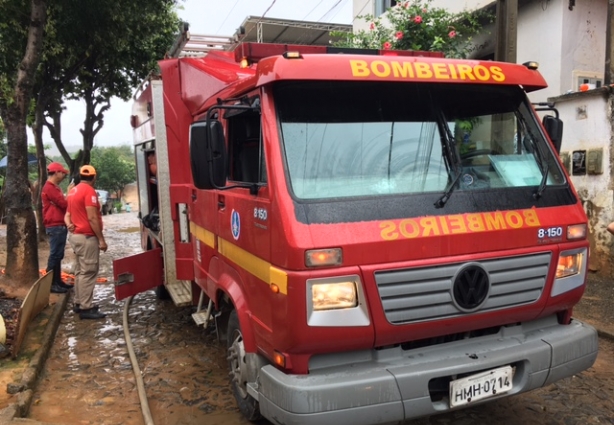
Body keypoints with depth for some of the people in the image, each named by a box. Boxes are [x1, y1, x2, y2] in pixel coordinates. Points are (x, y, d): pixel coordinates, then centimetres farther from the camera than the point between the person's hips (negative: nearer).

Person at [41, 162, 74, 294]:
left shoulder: (54, 187, 19)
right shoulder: (49, 188, -15)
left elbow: (61, 204, 20)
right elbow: (64, 204, -20)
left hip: (60, 226, 10)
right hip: (55, 226, -10)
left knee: (58, 255, 13)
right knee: (55, 255, -7)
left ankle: (58, 281, 19)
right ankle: (51, 284, -3)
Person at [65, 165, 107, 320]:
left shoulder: (74, 190, 15)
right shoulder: (89, 191, -15)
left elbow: (68, 214, 18)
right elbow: (92, 218, -21)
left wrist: (69, 225, -1)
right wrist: (101, 239, -17)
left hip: (77, 235, 10)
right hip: (87, 237, -10)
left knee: (80, 271, 16)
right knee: (88, 272, -7)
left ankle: (79, 303, 22)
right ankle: (86, 308, -6)